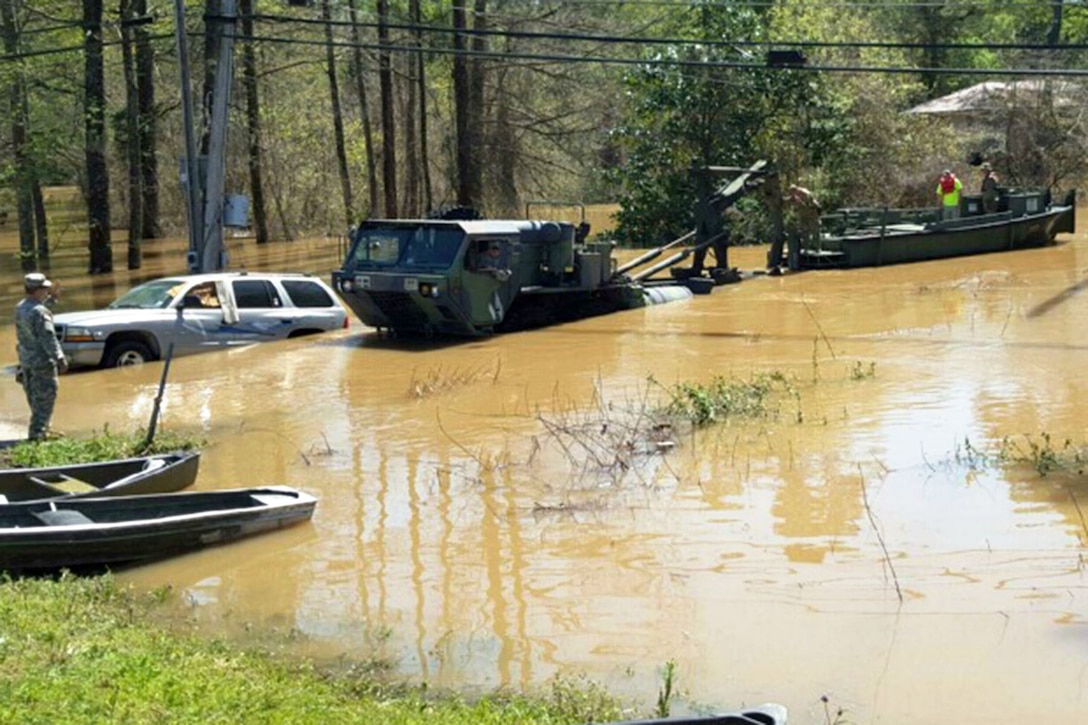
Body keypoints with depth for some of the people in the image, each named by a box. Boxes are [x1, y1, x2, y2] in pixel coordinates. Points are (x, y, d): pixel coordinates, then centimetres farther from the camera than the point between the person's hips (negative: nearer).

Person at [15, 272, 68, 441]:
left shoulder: (20, 308, 5)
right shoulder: (39, 312, -22)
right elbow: (48, 338, -24)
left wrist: (48, 298, 18)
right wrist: (60, 358, -22)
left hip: (26, 361, 9)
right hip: (42, 362, -9)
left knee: (35, 400, 19)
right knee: (44, 400, -1)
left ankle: (42, 430, 30)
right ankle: (36, 435, -3)